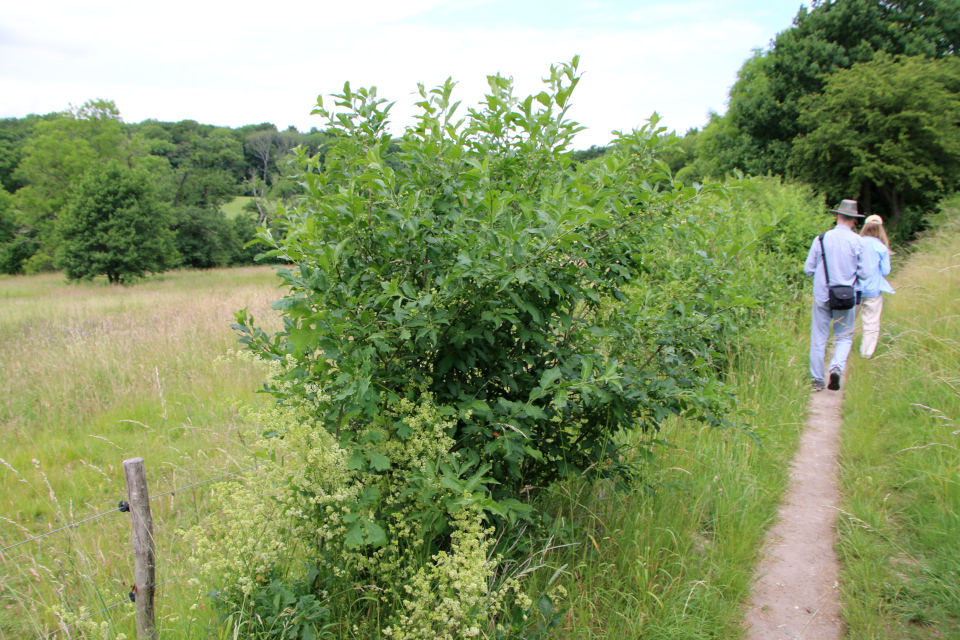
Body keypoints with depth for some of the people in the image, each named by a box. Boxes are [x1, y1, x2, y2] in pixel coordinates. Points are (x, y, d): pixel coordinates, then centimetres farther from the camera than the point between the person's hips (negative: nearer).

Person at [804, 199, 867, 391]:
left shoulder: (821, 238, -2)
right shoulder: (857, 241, -5)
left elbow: (808, 269, 0)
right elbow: (863, 273, -4)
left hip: (822, 295, 1)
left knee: (818, 338, 7)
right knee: (844, 337, 12)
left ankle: (817, 380, 9)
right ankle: (837, 367, -12)